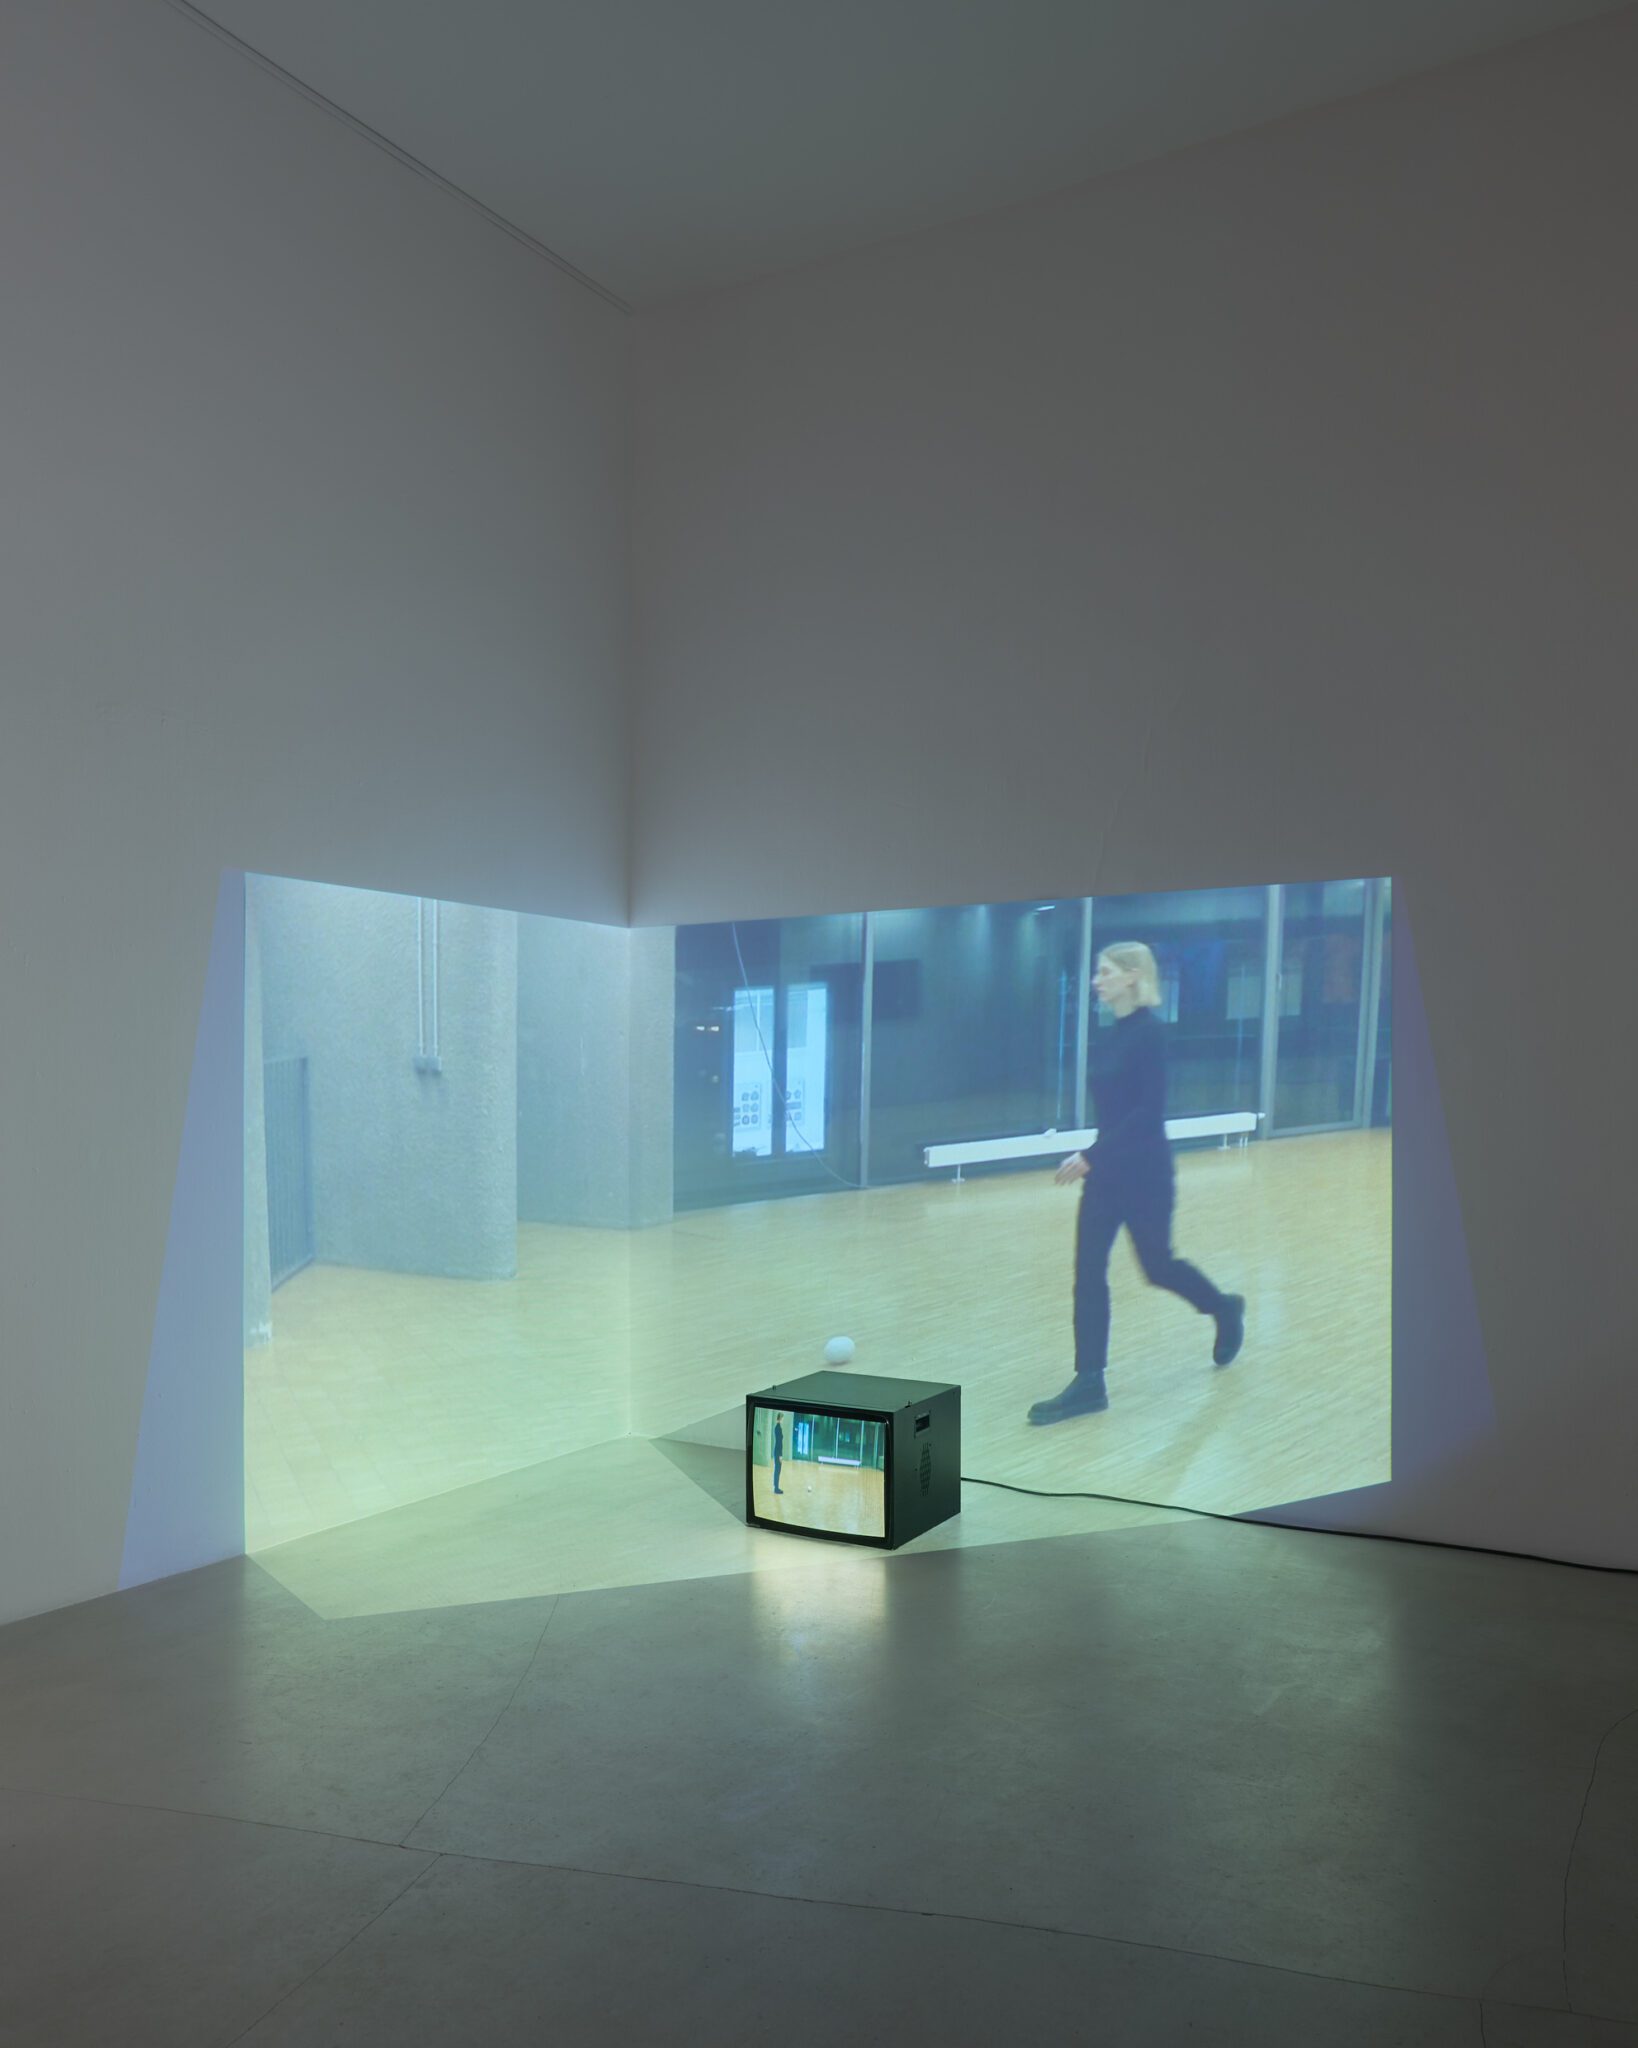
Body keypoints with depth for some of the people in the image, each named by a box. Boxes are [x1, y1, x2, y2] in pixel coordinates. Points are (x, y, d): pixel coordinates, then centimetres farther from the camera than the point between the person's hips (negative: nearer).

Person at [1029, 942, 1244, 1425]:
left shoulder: (1150, 1031, -16)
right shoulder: (1109, 1036, 8)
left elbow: (1149, 1111, -22)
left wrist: (1091, 1155, -24)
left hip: (1144, 1171, -7)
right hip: (1106, 1170, 7)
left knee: (1157, 1265, 11)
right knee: (1088, 1272, 2)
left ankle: (1225, 1310, 40)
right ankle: (1089, 1383, 7)